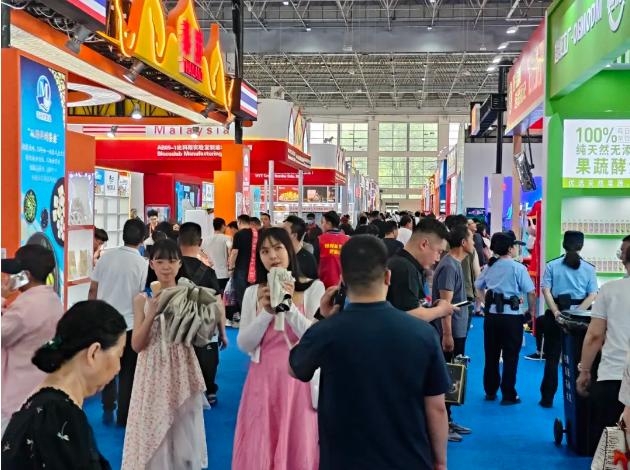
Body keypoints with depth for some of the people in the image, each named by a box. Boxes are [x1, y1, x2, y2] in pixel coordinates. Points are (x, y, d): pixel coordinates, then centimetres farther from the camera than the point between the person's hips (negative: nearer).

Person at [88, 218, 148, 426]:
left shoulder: (106, 257, -1)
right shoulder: (143, 264, -10)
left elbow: (93, 290, 3)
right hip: (129, 324, -3)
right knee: (127, 372, 9)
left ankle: (108, 411, 24)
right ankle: (123, 416, 15)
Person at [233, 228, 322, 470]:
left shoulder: (313, 288, -3)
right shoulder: (253, 292, 6)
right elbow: (244, 344, 0)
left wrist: (289, 307, -21)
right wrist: (266, 312, -14)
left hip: (297, 379, -2)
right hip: (262, 380, 2)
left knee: (296, 448, 7)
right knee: (258, 449, 9)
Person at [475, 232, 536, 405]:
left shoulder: (490, 267, 7)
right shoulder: (518, 268, -9)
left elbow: (478, 287, 18)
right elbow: (531, 292, -10)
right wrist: (532, 310, 3)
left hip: (492, 315, 5)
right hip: (511, 316, -5)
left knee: (491, 355, 13)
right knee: (510, 357, 3)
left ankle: (490, 391, 22)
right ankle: (508, 395, 7)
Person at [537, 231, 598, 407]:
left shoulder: (552, 265, 0)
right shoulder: (589, 269, 0)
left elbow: (546, 290, -6)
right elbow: (592, 295, -6)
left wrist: (556, 312, -11)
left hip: (556, 315, 0)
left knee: (552, 358, 10)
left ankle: (547, 398, 13)